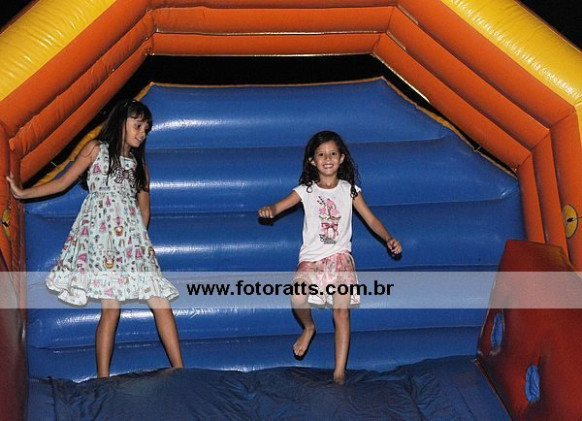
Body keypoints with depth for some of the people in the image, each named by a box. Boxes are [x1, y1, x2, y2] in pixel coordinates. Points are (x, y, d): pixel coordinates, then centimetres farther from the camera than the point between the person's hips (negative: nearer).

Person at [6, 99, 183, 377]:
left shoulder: (139, 164, 24)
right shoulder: (96, 149, 13)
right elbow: (64, 182, 12)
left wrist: (140, 238, 10)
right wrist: (22, 193, 10)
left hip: (132, 236, 4)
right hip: (101, 231, -4)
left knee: (161, 302, -6)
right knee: (111, 307, -16)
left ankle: (179, 372, -4)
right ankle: (103, 379, -12)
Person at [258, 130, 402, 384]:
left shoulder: (349, 190, 5)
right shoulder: (305, 191, 1)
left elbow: (371, 220, 4)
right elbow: (281, 206, -14)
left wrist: (389, 239, -12)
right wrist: (269, 209, -38)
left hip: (340, 256, 1)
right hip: (311, 258, -1)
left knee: (342, 312, -11)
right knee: (298, 299, -27)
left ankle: (339, 373, -2)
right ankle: (308, 328, 9)